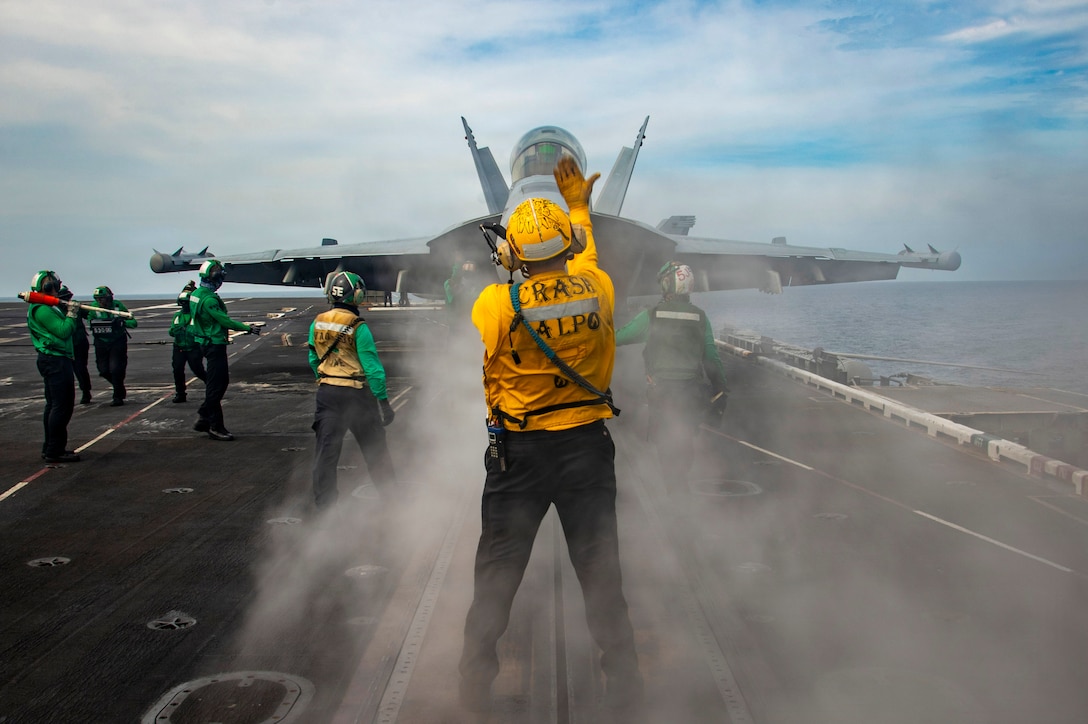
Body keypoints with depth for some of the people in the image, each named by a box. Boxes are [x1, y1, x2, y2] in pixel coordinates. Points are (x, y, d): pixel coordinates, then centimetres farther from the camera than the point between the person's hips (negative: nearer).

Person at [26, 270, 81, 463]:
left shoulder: (48, 307, 17)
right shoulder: (42, 310, -14)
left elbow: (67, 331, 15)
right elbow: (64, 331, -20)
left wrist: (72, 309, 4)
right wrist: (72, 313, -8)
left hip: (52, 360, 11)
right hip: (56, 361, -11)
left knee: (54, 405, 15)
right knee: (62, 405, -9)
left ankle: (50, 448, 22)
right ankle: (55, 451, -7)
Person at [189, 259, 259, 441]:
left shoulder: (196, 294, 9)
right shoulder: (209, 299, -22)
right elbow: (225, 321, -20)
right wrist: (249, 328, -13)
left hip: (207, 342, 10)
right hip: (214, 345, -10)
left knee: (221, 381, 17)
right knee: (215, 385, -3)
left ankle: (203, 417, 21)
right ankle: (215, 426, 4)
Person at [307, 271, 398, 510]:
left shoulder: (317, 324, 3)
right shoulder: (358, 327, -13)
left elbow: (314, 361, 13)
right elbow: (372, 366, -14)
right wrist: (383, 400, -10)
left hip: (326, 393, 4)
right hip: (356, 393, -4)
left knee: (326, 448, 9)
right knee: (374, 446, 11)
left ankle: (324, 502, 11)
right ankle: (388, 492, 23)